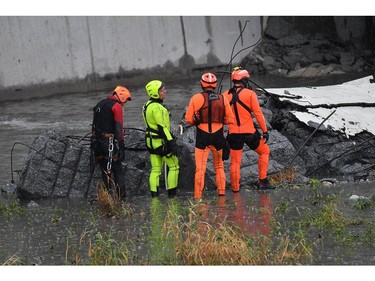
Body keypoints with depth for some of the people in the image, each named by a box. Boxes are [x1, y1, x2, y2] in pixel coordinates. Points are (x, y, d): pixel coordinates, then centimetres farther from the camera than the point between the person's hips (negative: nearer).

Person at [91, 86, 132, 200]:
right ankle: (121, 196, -6)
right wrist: (121, 146, -14)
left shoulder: (99, 104, 18)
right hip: (109, 141, -7)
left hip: (97, 141, 7)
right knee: (118, 170, -2)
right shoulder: (117, 106, -8)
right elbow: (119, 128, -14)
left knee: (105, 170, 12)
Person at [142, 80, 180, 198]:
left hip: (151, 141, 9)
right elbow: (162, 127, -23)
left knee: (155, 169, 9)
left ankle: (154, 195, 6)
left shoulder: (147, 105, 11)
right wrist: (172, 143, -23)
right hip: (161, 141, -9)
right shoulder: (156, 107, -20)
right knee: (174, 166, 2)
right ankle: (171, 195, 2)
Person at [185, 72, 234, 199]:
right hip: (218, 136, 2)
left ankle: (198, 196, -3)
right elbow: (230, 119, 3)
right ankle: (221, 192, 17)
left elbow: (188, 119, -6)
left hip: (202, 136, -2)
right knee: (219, 166, 17)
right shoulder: (222, 99, 0)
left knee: (200, 168, 0)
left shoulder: (196, 98, -7)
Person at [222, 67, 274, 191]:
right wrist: (265, 131, -3)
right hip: (249, 132, -3)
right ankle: (263, 181, 11)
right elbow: (258, 114, -8)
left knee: (235, 161, 12)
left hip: (233, 133, 3)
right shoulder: (250, 94, -8)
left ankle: (235, 188, 10)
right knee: (264, 152, 17)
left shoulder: (225, 95, 4)